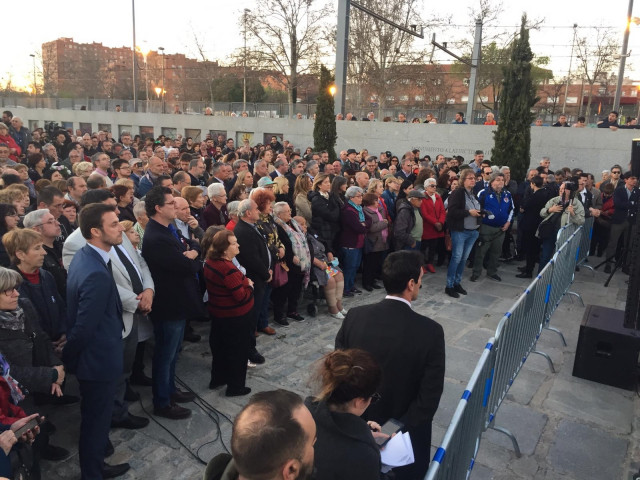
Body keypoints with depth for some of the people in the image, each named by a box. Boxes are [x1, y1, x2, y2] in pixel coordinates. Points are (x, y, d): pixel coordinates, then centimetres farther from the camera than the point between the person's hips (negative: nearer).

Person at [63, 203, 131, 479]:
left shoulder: (84, 255, 0)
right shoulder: (97, 274, -31)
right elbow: (84, 327, -26)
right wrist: (67, 361, -11)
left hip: (93, 356, 10)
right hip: (98, 359, -10)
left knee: (95, 419, 26)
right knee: (96, 422, 11)